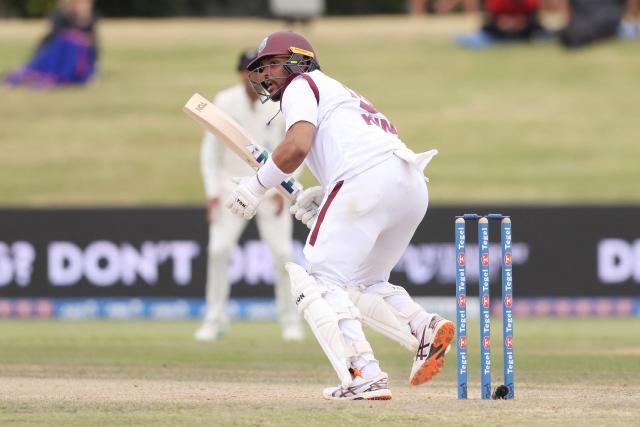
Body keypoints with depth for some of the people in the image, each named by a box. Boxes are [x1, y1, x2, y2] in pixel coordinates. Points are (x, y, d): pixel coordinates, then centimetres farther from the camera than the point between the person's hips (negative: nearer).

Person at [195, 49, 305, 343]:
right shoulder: (225, 103, -8)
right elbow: (210, 150, -2)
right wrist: (213, 193, -10)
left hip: (272, 189, 0)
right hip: (234, 184, 0)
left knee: (283, 252, -8)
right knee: (219, 249, -12)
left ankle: (290, 319, 7)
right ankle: (215, 319, -2)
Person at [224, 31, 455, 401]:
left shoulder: (301, 86, 10)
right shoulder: (342, 92, 37)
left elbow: (297, 146, -9)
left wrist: (257, 185, 2)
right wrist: (322, 197, 21)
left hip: (368, 178, -9)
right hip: (413, 187, 9)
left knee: (320, 283, -4)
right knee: (362, 283, 23)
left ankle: (365, 378, -19)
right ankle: (425, 327, -3)